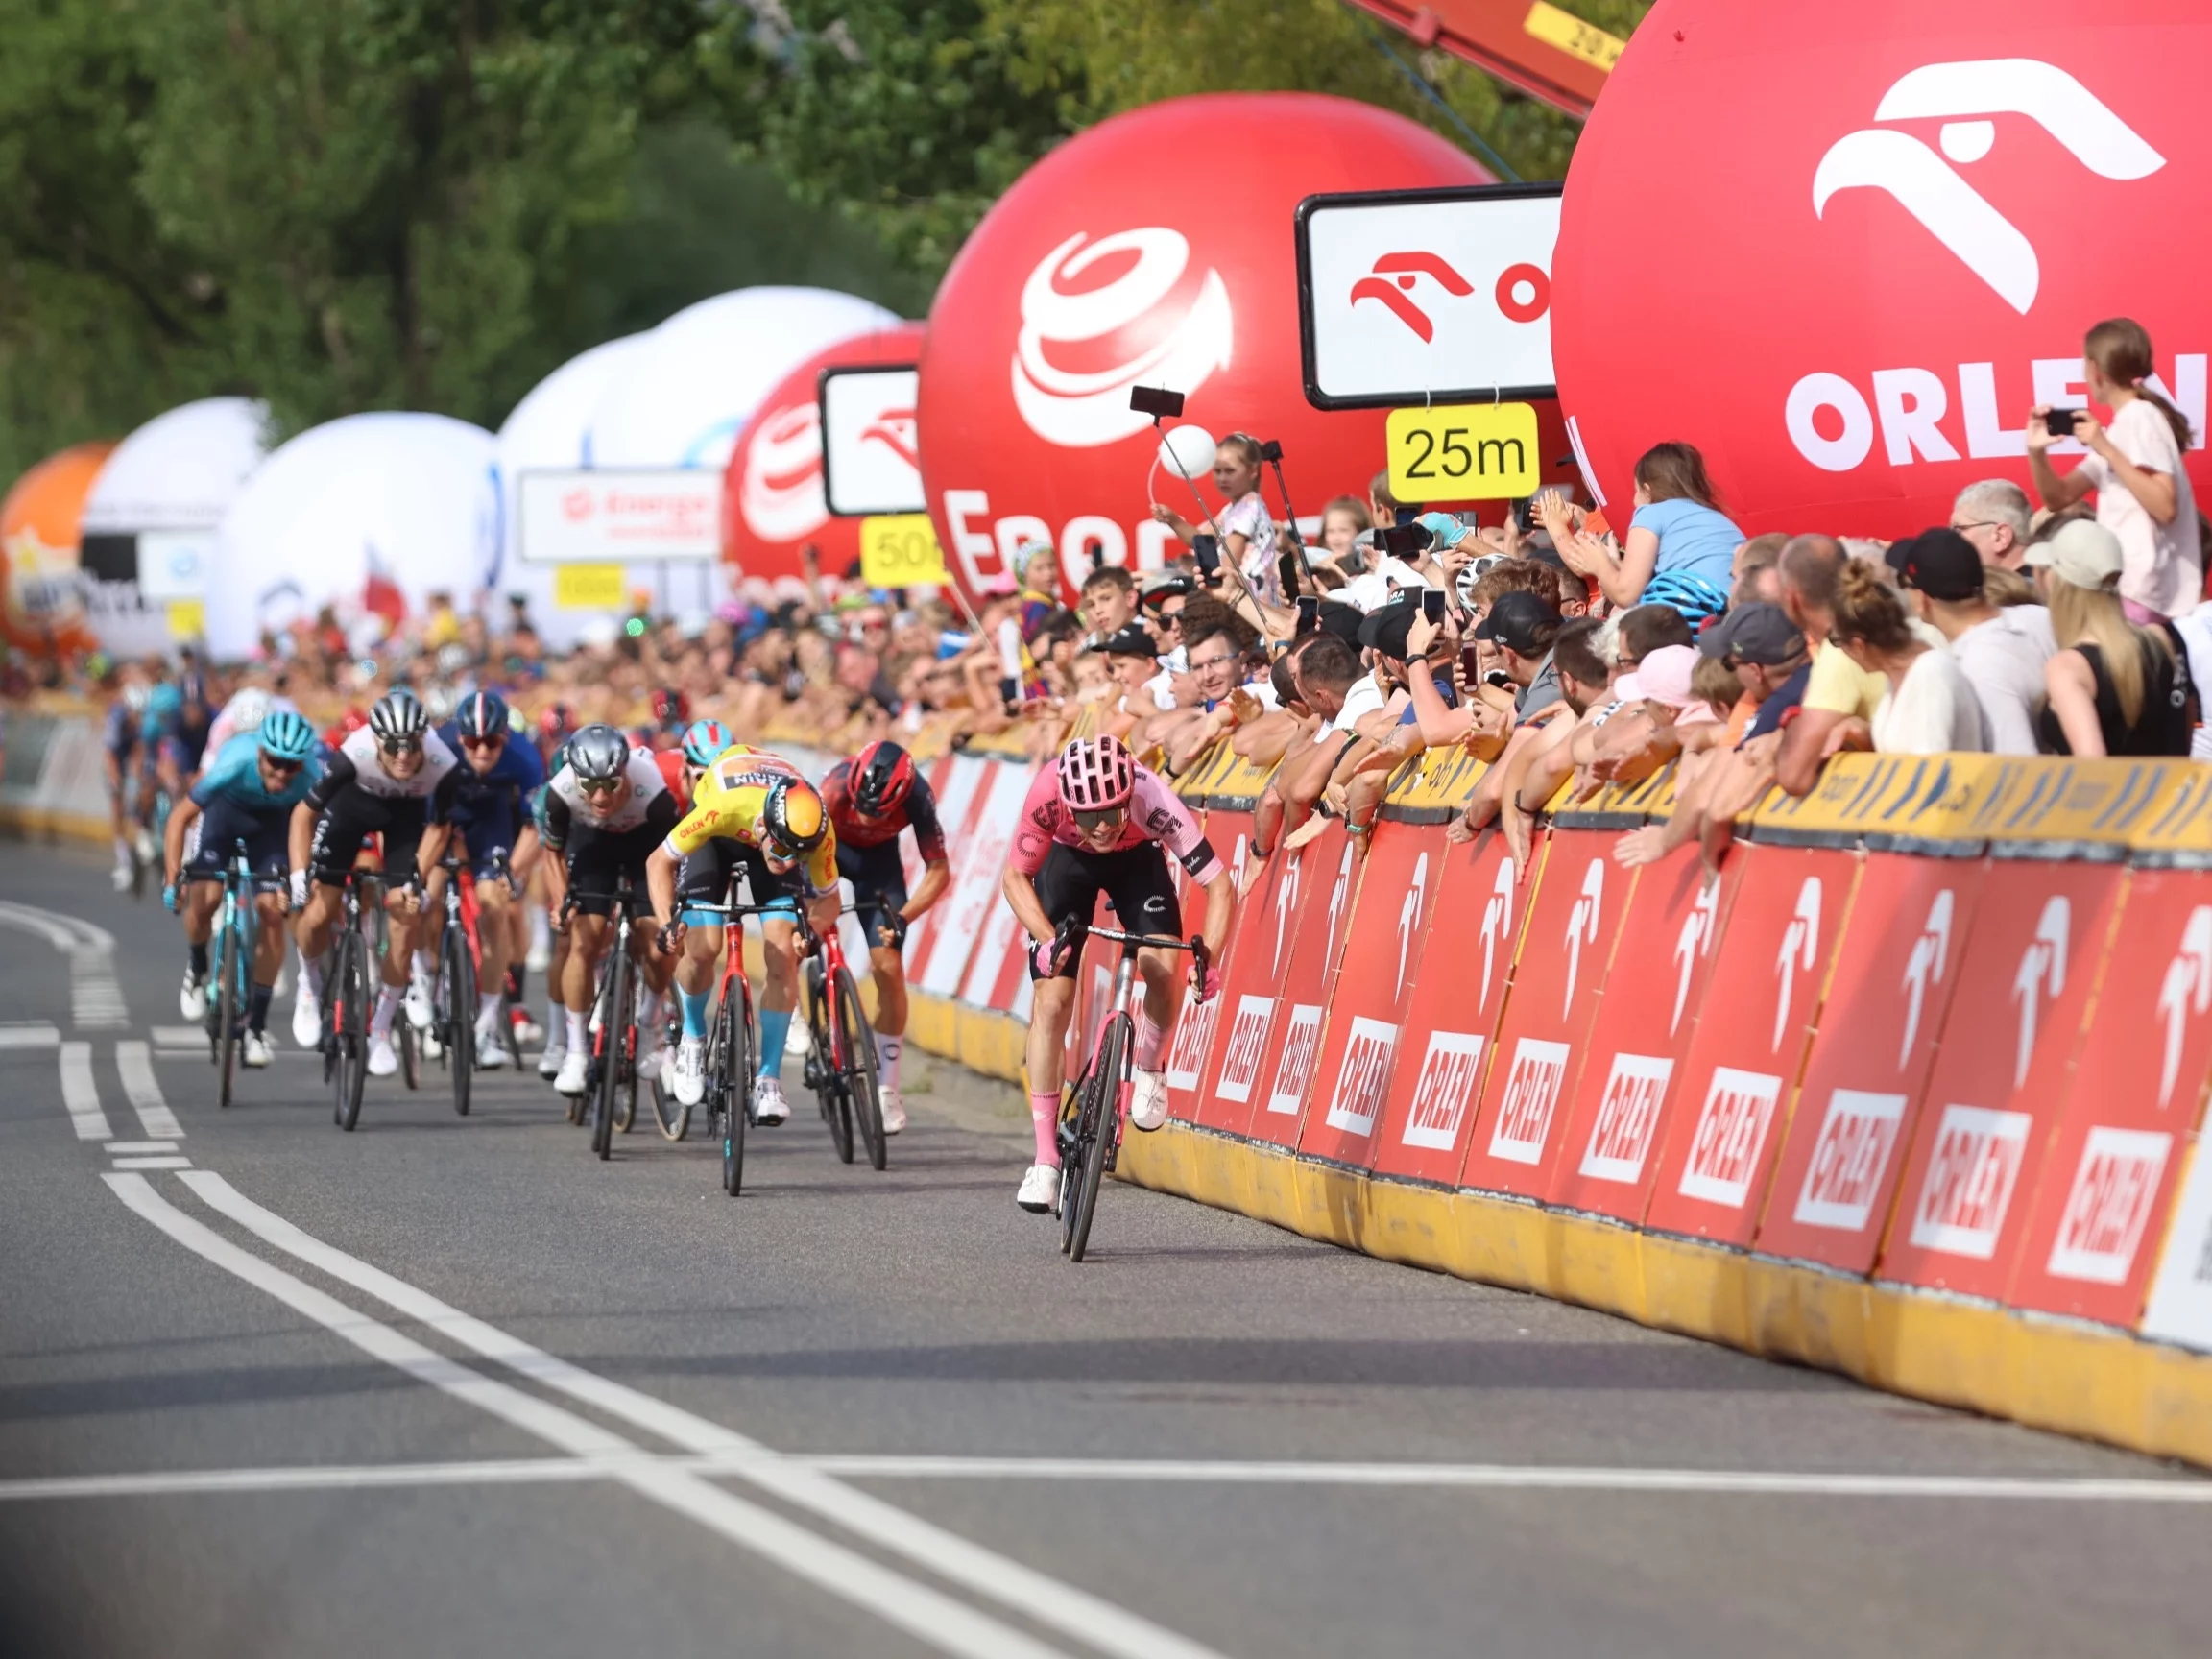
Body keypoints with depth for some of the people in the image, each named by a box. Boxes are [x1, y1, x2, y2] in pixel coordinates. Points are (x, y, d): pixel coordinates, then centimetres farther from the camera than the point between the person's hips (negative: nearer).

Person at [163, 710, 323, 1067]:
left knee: (272, 911, -11)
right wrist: (172, 879, -34)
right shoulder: (235, 762, -38)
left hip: (274, 820, 1)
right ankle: (196, 972, 18)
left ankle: (256, 1026, -2)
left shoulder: (311, 779, -36)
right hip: (227, 809, -1)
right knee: (205, 898, -16)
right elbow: (181, 817, -29)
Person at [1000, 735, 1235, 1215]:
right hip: (1067, 857, 0)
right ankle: (1045, 1159, -2)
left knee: (1161, 970, -26)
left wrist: (1210, 959, -47)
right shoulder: (1048, 794, -38)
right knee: (1052, 1001, -9)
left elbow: (1220, 886, -34)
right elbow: (1015, 876, -23)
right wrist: (1047, 938, -39)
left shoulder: (1153, 800, -39)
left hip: (1136, 859, 0)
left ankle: (1150, 1070, 6)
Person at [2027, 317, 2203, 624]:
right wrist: (2037, 453, 1)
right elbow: (2059, 498, 19)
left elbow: (2165, 508, -21)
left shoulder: (2140, 418, -11)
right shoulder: (2125, 423, 17)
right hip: (2125, 586, 10)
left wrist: (2107, 450, -20)